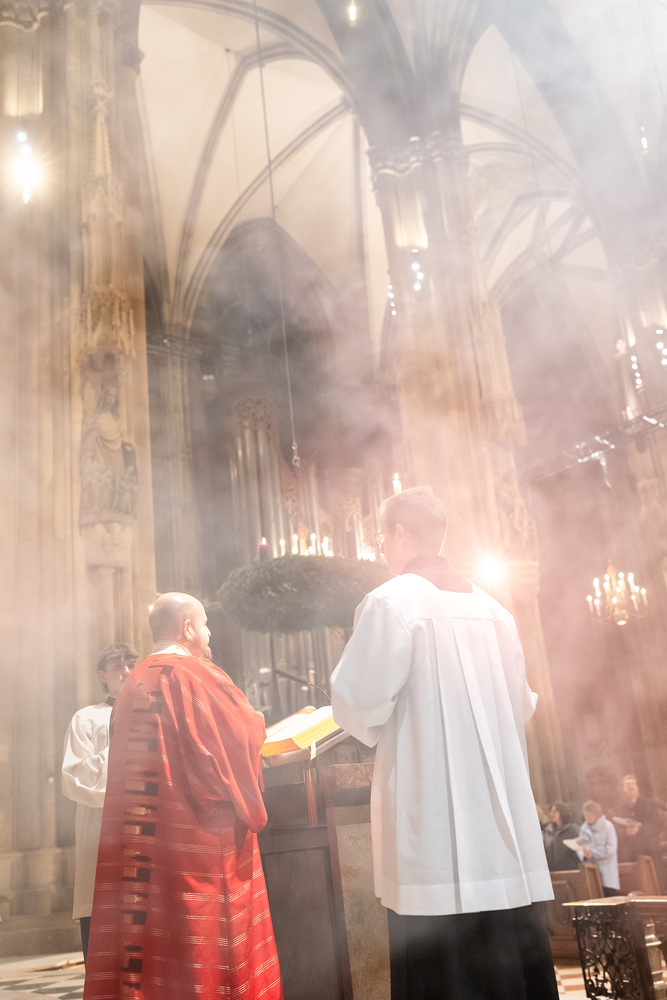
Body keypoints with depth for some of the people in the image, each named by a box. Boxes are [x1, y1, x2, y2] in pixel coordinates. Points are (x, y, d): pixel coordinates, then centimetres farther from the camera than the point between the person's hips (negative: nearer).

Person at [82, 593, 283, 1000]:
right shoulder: (193, 673, -11)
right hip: (197, 837, -8)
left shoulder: (135, 682, 14)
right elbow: (243, 733, -11)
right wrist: (257, 720, 10)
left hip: (138, 841, 8)